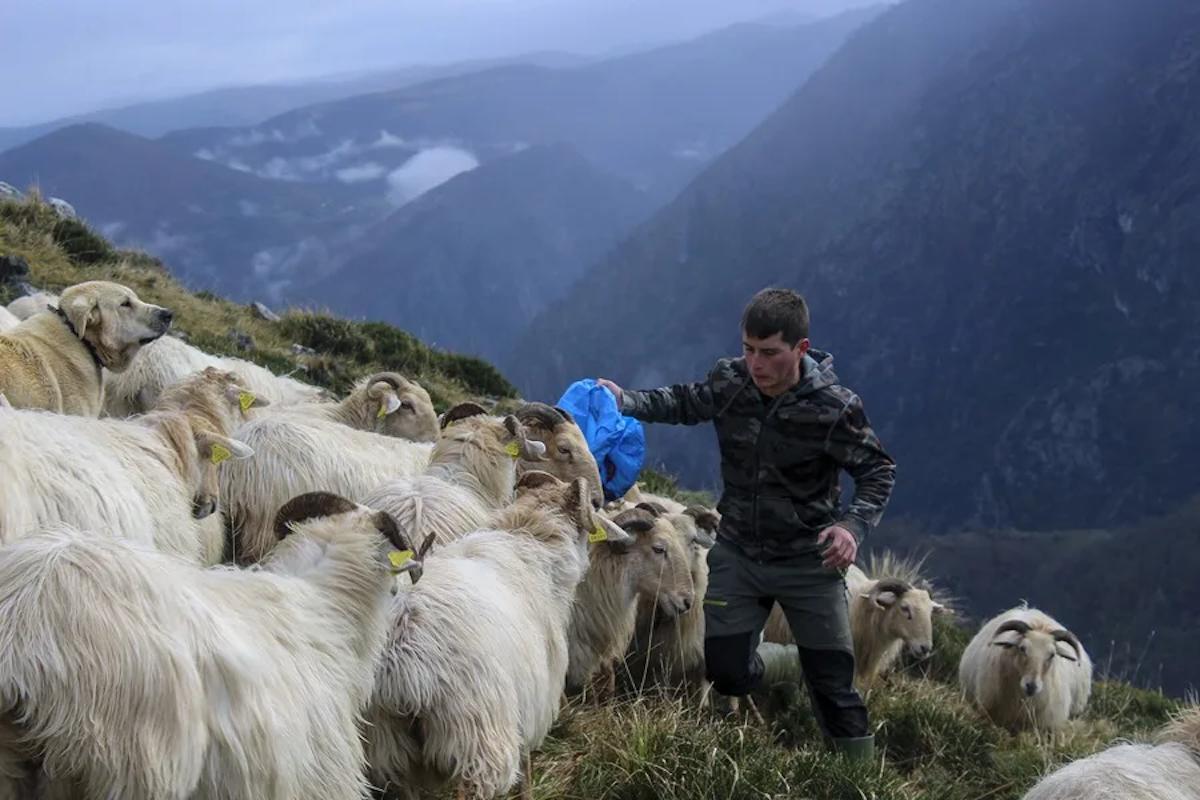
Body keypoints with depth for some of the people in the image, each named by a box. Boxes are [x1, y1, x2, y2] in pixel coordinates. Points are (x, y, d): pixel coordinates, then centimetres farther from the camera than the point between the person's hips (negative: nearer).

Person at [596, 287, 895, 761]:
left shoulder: (833, 408, -20)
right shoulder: (730, 382, -10)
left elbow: (878, 472, -8)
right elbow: (684, 403, 10)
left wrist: (853, 525, -26)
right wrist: (625, 401, -7)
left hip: (809, 562, -3)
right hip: (738, 554, 4)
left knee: (833, 683, 1)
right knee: (726, 673, 4)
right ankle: (796, 662, 35)